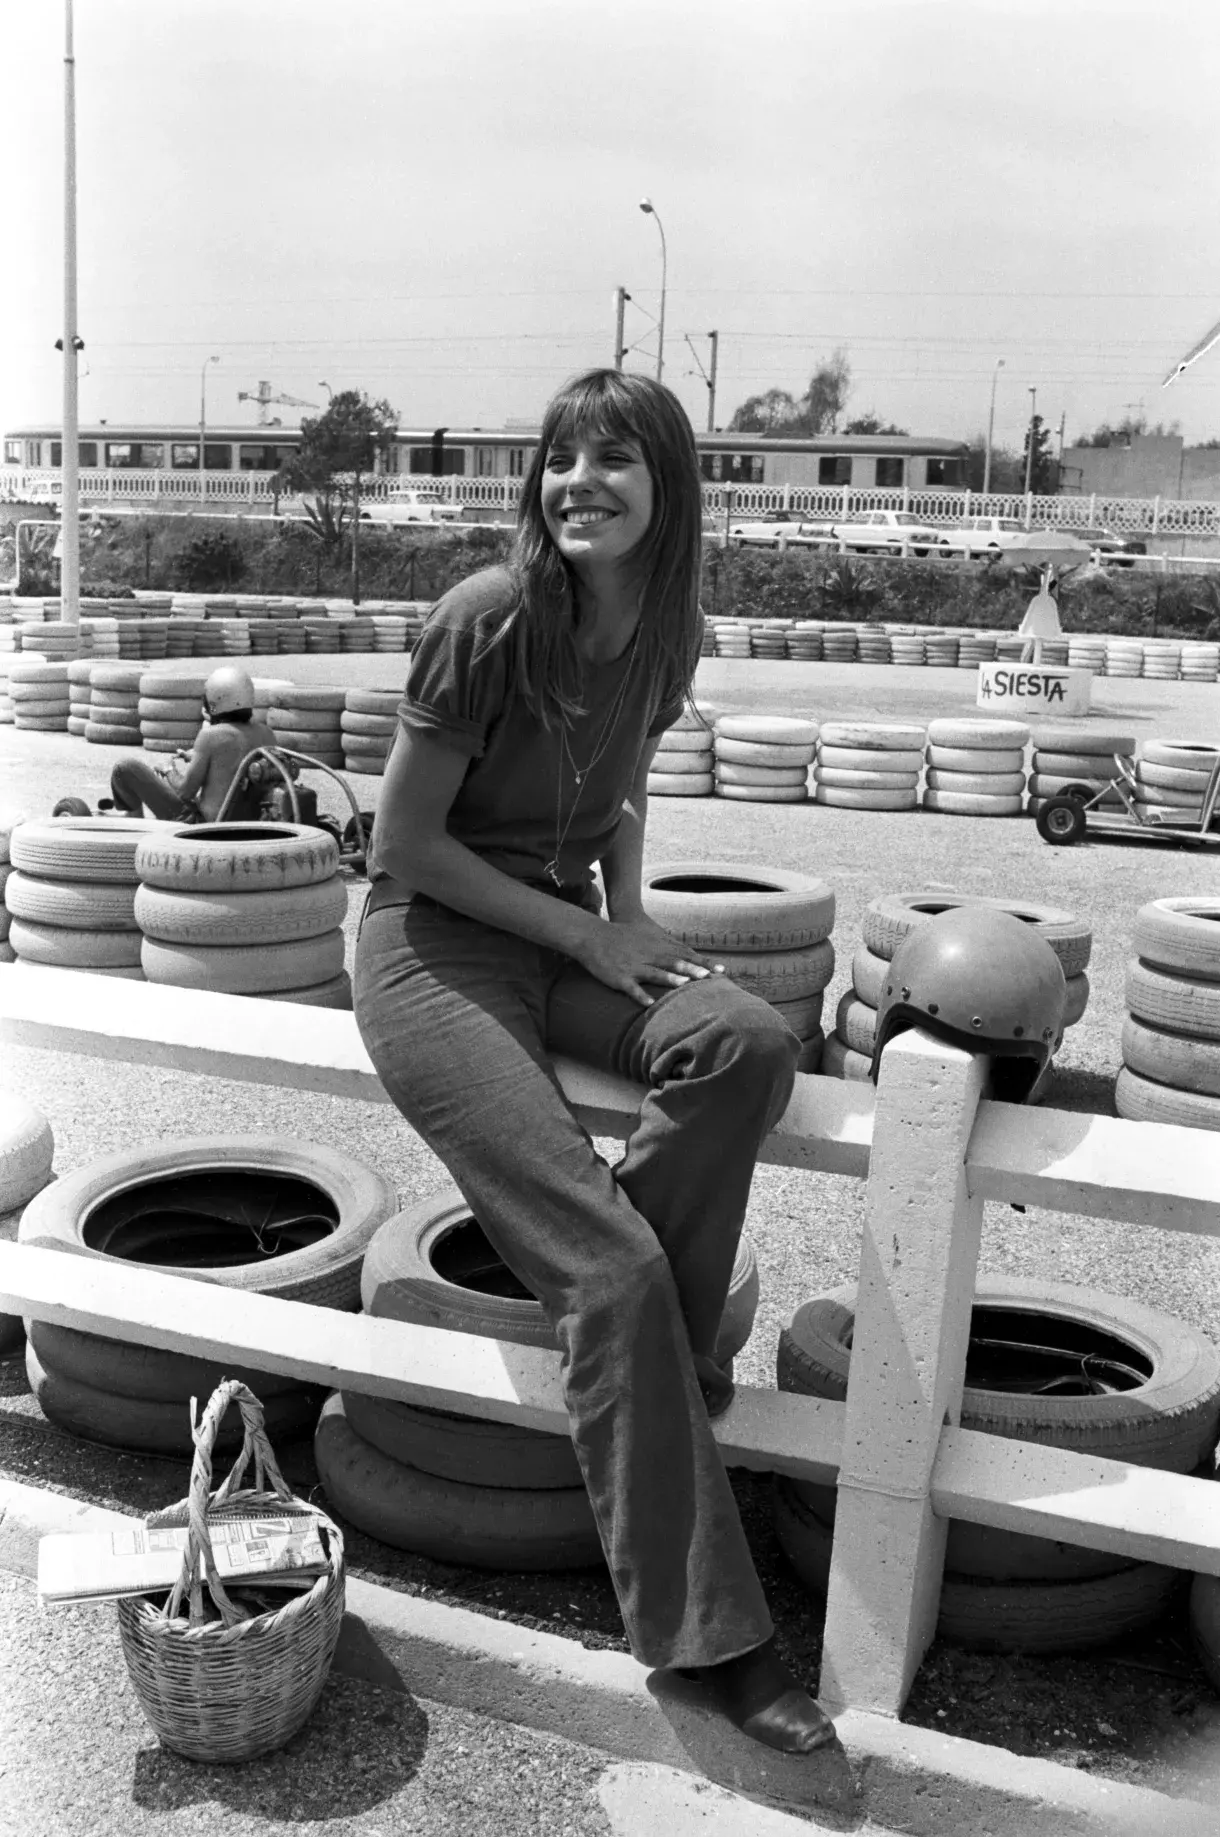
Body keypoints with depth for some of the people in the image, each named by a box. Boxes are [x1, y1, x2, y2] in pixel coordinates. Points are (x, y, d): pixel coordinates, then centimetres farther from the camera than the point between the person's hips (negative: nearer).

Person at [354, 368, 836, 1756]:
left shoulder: (665, 636, 2)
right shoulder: (489, 621, -18)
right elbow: (403, 844, -14)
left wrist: (631, 923, 1)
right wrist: (588, 933, -13)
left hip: (570, 936, 6)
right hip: (433, 946, -6)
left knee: (749, 1044, -28)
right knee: (612, 1275, -18)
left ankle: (647, 1346, -4)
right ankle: (702, 1633, -5)